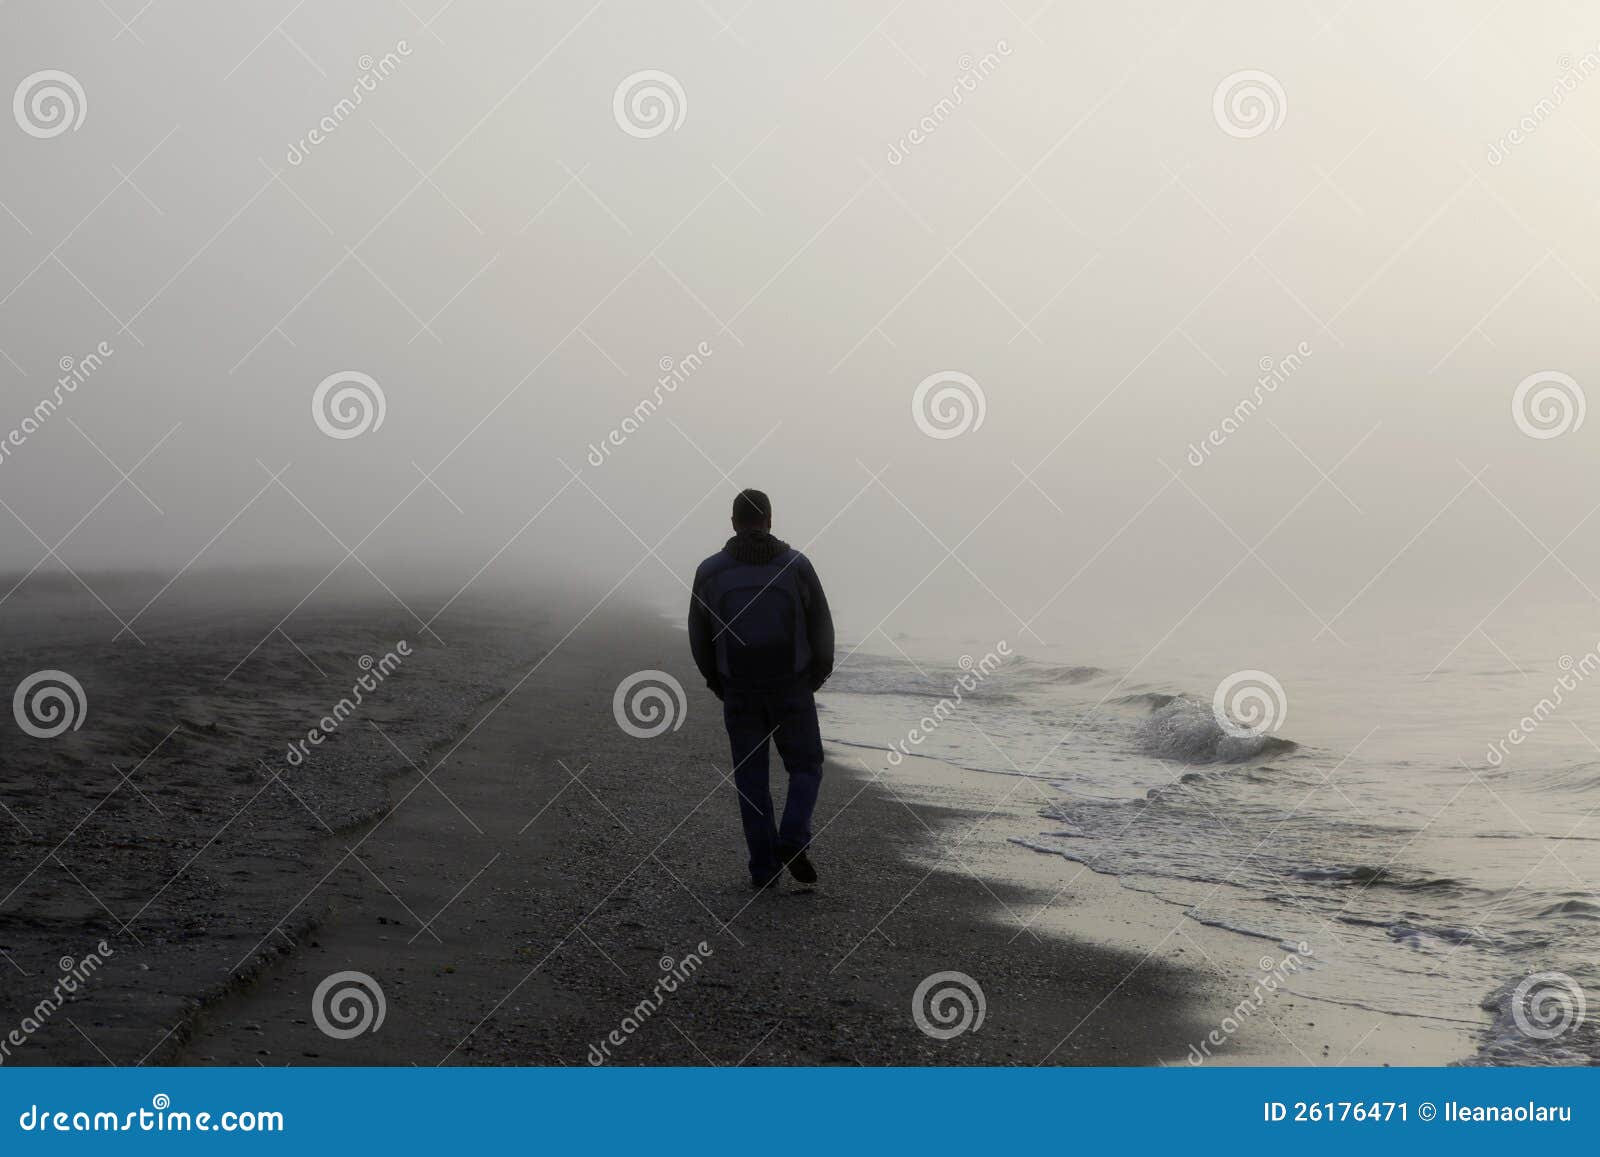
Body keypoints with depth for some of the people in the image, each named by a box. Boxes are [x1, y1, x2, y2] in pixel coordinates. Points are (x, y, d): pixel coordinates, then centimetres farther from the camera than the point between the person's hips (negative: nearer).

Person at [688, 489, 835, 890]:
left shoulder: (710, 572, -4)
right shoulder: (796, 565, -7)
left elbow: (700, 637, 4)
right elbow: (821, 629, -2)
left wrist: (717, 682, 21)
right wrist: (817, 675, 16)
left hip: (740, 692, 1)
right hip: (790, 690, -1)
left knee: (752, 779, 12)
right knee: (806, 769, 13)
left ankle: (765, 867, 9)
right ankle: (793, 841, -11)